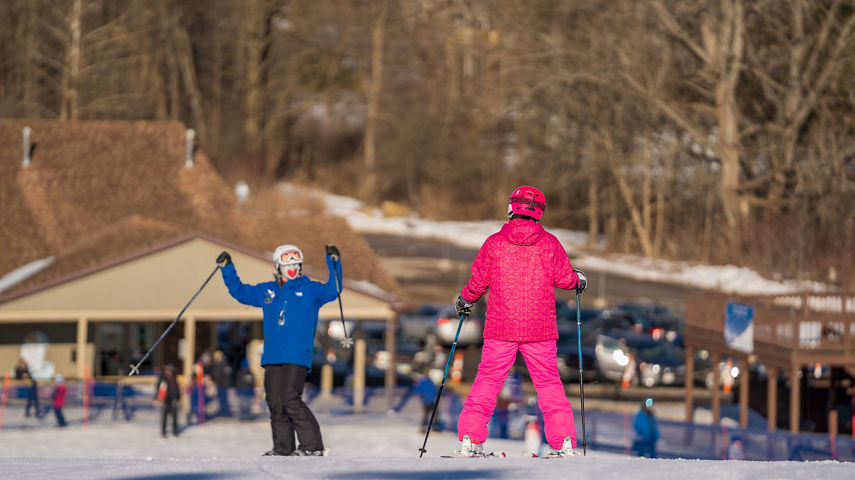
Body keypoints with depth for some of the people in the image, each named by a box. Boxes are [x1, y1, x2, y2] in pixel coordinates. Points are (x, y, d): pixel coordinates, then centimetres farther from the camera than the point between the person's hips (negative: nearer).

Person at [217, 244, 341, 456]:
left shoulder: (310, 289, 6)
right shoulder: (266, 291, 17)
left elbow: (332, 291, -8)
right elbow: (239, 291, 25)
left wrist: (333, 263, -17)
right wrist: (227, 268, 19)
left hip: (298, 357, -5)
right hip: (272, 357, 5)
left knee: (291, 400, -16)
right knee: (276, 402, 4)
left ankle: (313, 445, -13)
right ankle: (283, 447, 12)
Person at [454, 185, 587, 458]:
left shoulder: (494, 243, -3)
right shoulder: (549, 243, -2)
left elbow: (478, 281, 3)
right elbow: (564, 279, 3)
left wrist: (465, 300, 23)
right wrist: (579, 280, 26)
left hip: (500, 328, 0)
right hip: (540, 330, 1)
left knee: (486, 384, 5)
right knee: (549, 385, 8)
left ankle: (470, 441, -2)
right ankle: (563, 444, 3)